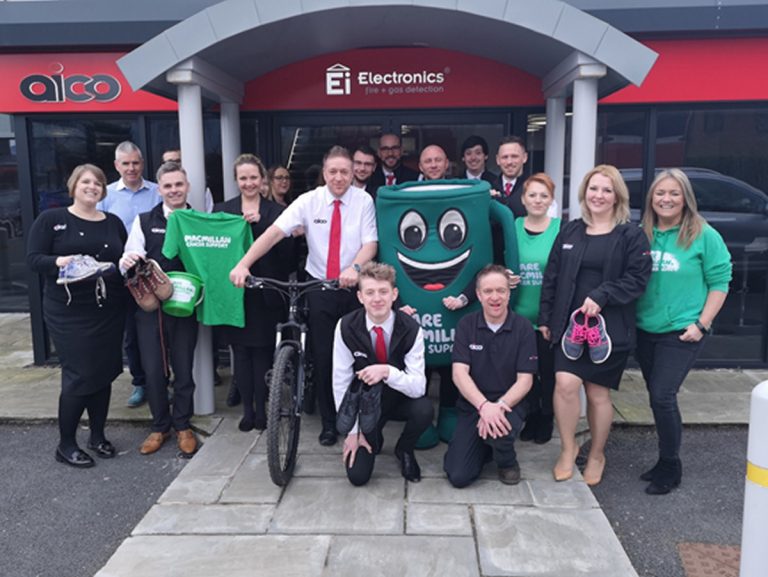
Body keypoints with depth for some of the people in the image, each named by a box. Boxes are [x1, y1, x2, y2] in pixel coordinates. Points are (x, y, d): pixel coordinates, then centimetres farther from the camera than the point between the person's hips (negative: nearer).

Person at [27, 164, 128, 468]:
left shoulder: (113, 222, 11)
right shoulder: (51, 219, 0)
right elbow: (33, 258, -6)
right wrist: (59, 262, -24)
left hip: (109, 311, 4)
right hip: (69, 312, -4)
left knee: (104, 373, 9)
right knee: (79, 374, -4)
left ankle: (97, 435, 27)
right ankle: (66, 444, 14)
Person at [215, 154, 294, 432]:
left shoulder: (275, 211, 4)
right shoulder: (222, 210, 8)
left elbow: (285, 250, -9)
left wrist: (260, 222, -17)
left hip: (265, 294, -1)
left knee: (262, 352, 3)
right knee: (241, 352, 6)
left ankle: (261, 408, 17)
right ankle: (247, 409, 19)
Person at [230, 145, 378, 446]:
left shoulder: (363, 201, -5)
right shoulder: (309, 201, -6)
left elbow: (371, 243, -10)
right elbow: (275, 232, -15)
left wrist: (355, 267, -31)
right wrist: (243, 264, -27)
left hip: (353, 287, 0)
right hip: (319, 287, 1)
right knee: (322, 357, 5)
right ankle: (329, 423, 22)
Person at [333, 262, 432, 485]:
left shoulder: (410, 329, -21)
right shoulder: (347, 327, -18)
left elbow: (418, 387, -24)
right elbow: (340, 382, -11)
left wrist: (387, 372, -40)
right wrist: (353, 430, -11)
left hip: (400, 399, 0)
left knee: (424, 409, -33)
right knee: (357, 475, -12)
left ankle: (404, 450, 2)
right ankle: (373, 439, 23)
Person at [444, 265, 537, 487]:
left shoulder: (523, 327, -7)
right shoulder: (466, 325, -4)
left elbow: (525, 380, -9)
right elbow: (459, 373, -12)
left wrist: (499, 406, -26)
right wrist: (484, 405, -28)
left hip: (508, 404, -1)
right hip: (472, 405, 1)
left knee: (499, 426, -37)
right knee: (458, 476, -12)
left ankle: (507, 461, 0)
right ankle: (484, 445, 21)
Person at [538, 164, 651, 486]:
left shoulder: (631, 235, -1)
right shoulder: (570, 232, 9)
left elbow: (637, 279, -8)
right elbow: (551, 277, 9)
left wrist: (601, 297, -20)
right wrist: (545, 318, 7)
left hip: (609, 327, -2)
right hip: (570, 323, 2)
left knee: (597, 393, 7)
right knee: (565, 383, -12)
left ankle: (596, 456, 29)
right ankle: (567, 448, 11)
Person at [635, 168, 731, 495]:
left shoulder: (704, 236, -6)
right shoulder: (642, 234, 4)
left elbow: (719, 281, -5)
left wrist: (702, 324, -11)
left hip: (682, 332, -4)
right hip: (644, 330, 4)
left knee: (662, 397, -9)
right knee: (658, 397, 13)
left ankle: (670, 468, 11)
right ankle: (666, 462, 29)